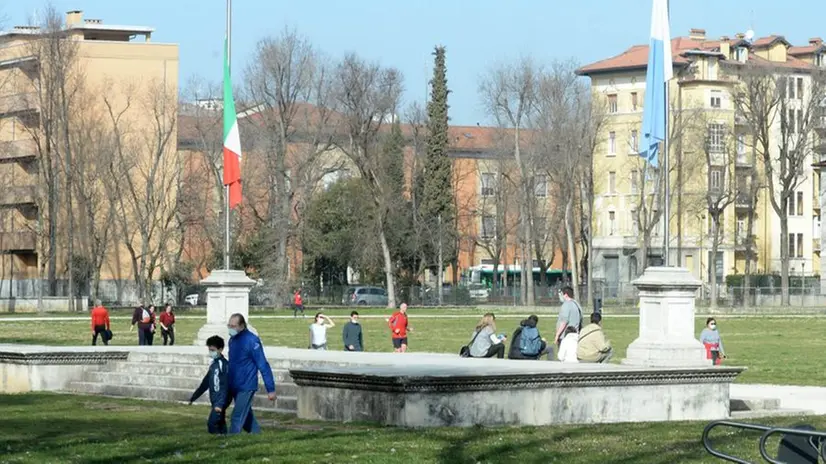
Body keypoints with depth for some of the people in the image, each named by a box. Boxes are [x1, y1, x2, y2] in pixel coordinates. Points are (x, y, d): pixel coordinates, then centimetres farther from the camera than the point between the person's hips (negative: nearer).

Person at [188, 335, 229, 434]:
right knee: (220, 425, 10)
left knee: (212, 423, -15)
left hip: (220, 401, -9)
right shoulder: (214, 364, 13)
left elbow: (225, 386, -20)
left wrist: (220, 403, -26)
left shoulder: (223, 364, -15)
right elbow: (206, 383, 22)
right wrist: (193, 397, 25)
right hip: (215, 401, 9)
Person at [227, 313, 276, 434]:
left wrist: (271, 389, -16)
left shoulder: (252, 341, -16)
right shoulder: (232, 340, 7)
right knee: (247, 418, 16)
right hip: (235, 388, 8)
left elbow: (263, 366, -16)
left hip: (246, 387, -8)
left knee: (237, 418, -10)